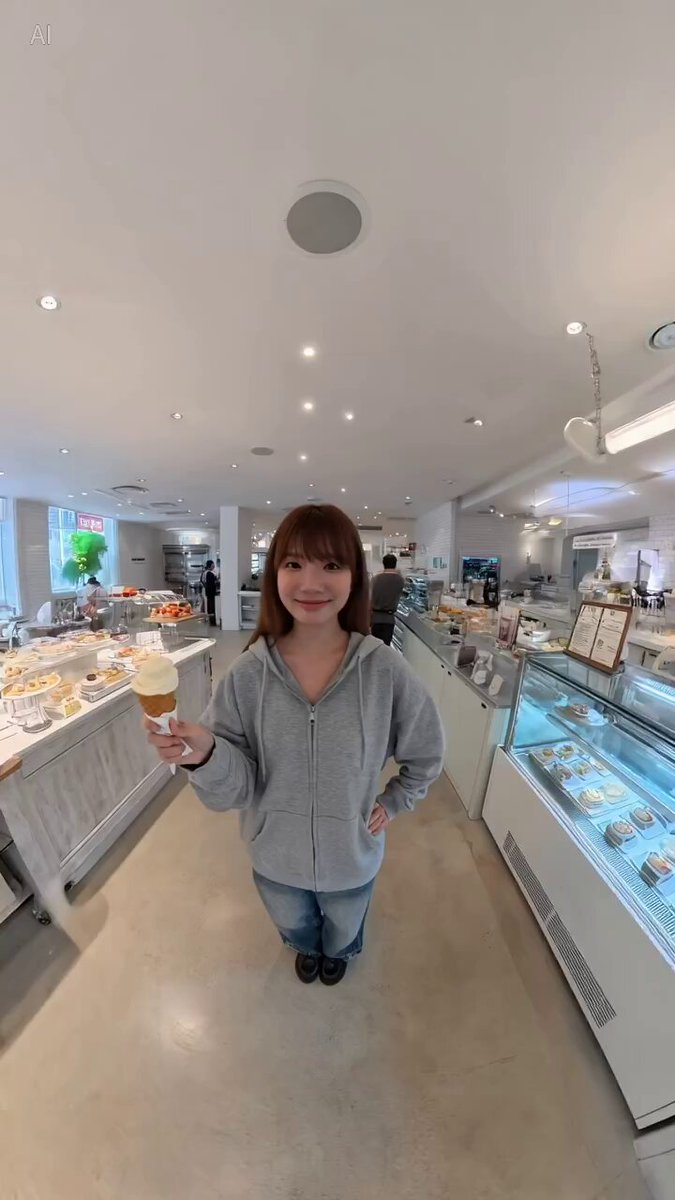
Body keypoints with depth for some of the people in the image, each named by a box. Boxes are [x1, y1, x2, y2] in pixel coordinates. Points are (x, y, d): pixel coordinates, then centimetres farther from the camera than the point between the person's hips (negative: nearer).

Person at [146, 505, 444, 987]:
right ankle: (307, 948, 72)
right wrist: (206, 754, -38)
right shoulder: (248, 673, -23)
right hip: (276, 856, 1)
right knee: (293, 926, 35)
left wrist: (392, 804, -4)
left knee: (343, 933, 34)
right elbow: (238, 787, -19)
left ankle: (338, 952, 71)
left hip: (352, 856, 0)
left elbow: (426, 757, -8)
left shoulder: (386, 670, -25)